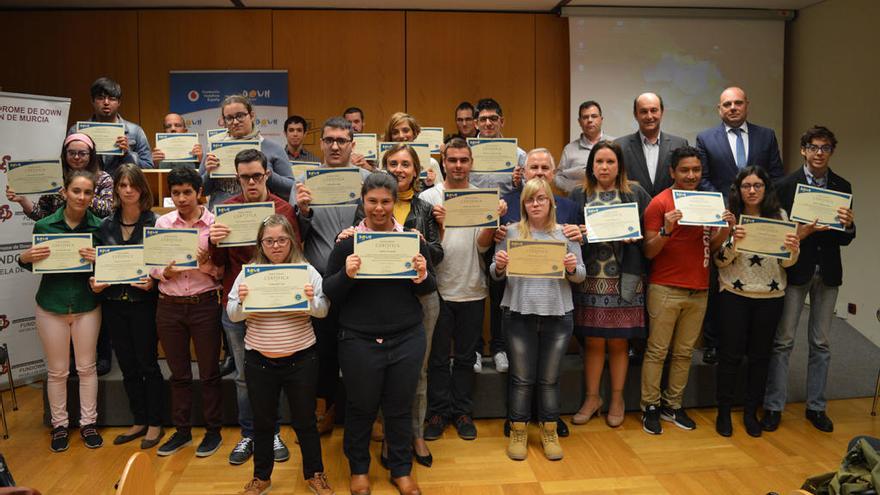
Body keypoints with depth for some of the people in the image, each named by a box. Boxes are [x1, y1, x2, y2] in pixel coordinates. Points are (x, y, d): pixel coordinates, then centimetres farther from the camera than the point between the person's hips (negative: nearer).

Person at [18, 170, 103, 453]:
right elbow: (33, 266, 5)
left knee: (86, 367, 9)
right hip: (51, 307, 0)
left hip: (87, 306, 0)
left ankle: (88, 423, 24)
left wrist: (99, 260, -21)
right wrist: (25, 258, -16)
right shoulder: (44, 225, -6)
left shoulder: (98, 226, -6)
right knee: (57, 371, 9)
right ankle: (59, 425, 26)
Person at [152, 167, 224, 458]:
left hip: (204, 304, -3)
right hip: (169, 306, 3)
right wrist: (166, 272, -14)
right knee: (179, 373, 14)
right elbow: (152, 266, 7)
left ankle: (213, 431, 22)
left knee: (209, 373, 7)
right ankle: (182, 431, 29)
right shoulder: (162, 223, 5)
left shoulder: (215, 223, -4)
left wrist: (208, 266, -22)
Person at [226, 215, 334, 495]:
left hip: (300, 359, -1)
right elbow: (233, 316, 1)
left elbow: (323, 311, -3)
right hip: (259, 360, 1)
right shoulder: (248, 272, 0)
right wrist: (241, 301, -20)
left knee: (305, 420, 12)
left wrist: (311, 300, -24)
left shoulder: (307, 270, -3)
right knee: (263, 421, 16)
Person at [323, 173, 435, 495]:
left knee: (400, 408, 14)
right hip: (359, 341, -1)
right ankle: (358, 469, 38)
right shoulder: (346, 241, -4)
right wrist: (345, 275, -22)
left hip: (407, 339, 2)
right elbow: (329, 293, -2)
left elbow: (429, 290, 6)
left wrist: (423, 277, -16)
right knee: (361, 408, 14)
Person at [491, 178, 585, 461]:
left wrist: (572, 268, -16)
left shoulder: (565, 233, 6)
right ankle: (518, 432, 22)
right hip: (519, 313, -1)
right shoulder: (512, 232, 3)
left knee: (550, 379, 10)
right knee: (522, 378, 7)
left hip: (558, 315, 1)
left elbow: (580, 275, 6)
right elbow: (495, 275, 4)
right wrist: (499, 266, -18)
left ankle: (549, 432, 26)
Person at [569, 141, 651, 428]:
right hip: (590, 278, 0)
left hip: (624, 280, 0)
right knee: (593, 342, 4)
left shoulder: (636, 194, 6)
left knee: (618, 342, 7)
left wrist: (634, 236, -14)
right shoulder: (579, 195, 7)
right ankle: (592, 397, 22)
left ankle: (617, 399, 24)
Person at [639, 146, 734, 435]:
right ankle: (651, 407, 10)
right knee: (657, 351, 0)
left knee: (684, 352, 10)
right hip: (665, 289, -5)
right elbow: (649, 252, -8)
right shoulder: (660, 203, -5)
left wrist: (725, 230, -5)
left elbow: (711, 247, 14)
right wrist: (666, 230, -24)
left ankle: (673, 405, 21)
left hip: (699, 290, 5)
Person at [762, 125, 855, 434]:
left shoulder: (842, 187, 5)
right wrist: (800, 234, -26)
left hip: (827, 272, 4)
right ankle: (774, 406, 11)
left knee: (821, 343, 12)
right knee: (783, 341, 2)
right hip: (795, 268, -3)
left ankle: (816, 406, 24)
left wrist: (848, 225, -18)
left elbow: (845, 240, 3)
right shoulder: (787, 184, -5)